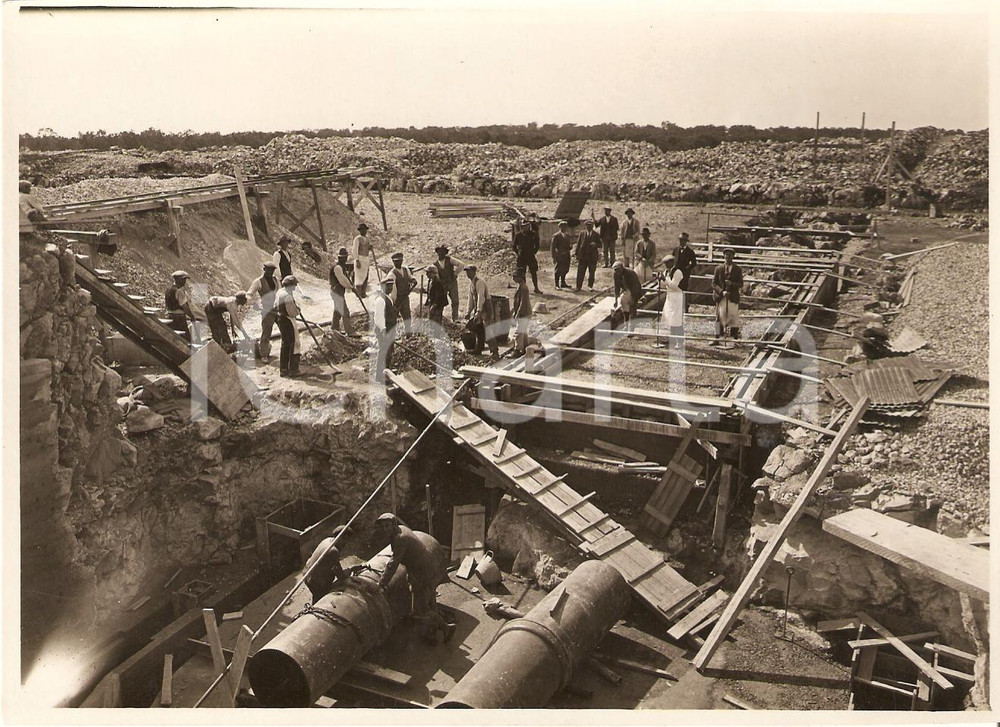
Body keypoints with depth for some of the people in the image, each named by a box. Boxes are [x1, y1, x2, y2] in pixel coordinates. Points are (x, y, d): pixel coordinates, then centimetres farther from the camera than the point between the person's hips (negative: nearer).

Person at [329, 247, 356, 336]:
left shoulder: (342, 266, 9)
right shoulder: (337, 267, -22)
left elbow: (345, 276, 11)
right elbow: (342, 280, -24)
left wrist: (350, 272, -6)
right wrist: (351, 287, -13)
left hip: (339, 292, 10)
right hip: (337, 292, -10)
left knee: (337, 311, 21)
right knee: (345, 312, -8)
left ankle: (334, 328, 34)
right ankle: (350, 332, -5)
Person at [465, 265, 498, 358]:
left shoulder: (479, 282, -18)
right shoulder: (471, 282, 11)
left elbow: (480, 297, -25)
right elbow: (471, 297, 16)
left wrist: (478, 312, -31)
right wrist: (469, 312, 16)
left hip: (485, 306, -9)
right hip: (477, 308, 9)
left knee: (488, 330, -12)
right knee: (477, 329, 15)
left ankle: (495, 352, -12)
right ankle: (478, 349, 27)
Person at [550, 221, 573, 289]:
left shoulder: (567, 235, 15)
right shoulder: (556, 236, -7)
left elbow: (570, 243, 23)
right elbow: (553, 247, -9)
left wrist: (570, 246, -2)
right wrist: (554, 257, -14)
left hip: (567, 255, 7)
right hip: (560, 256, -7)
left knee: (565, 269, 12)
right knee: (559, 270, -4)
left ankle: (563, 283, 26)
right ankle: (557, 285, 4)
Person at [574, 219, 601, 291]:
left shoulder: (596, 235, 4)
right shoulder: (582, 233, 6)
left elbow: (599, 245, -2)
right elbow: (578, 244, 6)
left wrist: (595, 244, -24)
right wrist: (577, 254, 1)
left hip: (593, 256, 0)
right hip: (583, 256, 0)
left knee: (592, 272, 7)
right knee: (580, 272, -1)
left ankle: (590, 286, 21)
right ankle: (578, 287, 5)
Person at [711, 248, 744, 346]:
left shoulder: (737, 269, 4)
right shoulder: (718, 268, 7)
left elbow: (740, 284, 3)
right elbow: (714, 283, 4)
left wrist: (731, 284, -16)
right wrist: (721, 291, -12)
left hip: (733, 297, -1)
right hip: (721, 297, 1)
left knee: (733, 317, -2)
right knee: (719, 317, 3)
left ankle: (735, 338, 2)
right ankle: (717, 339, 7)